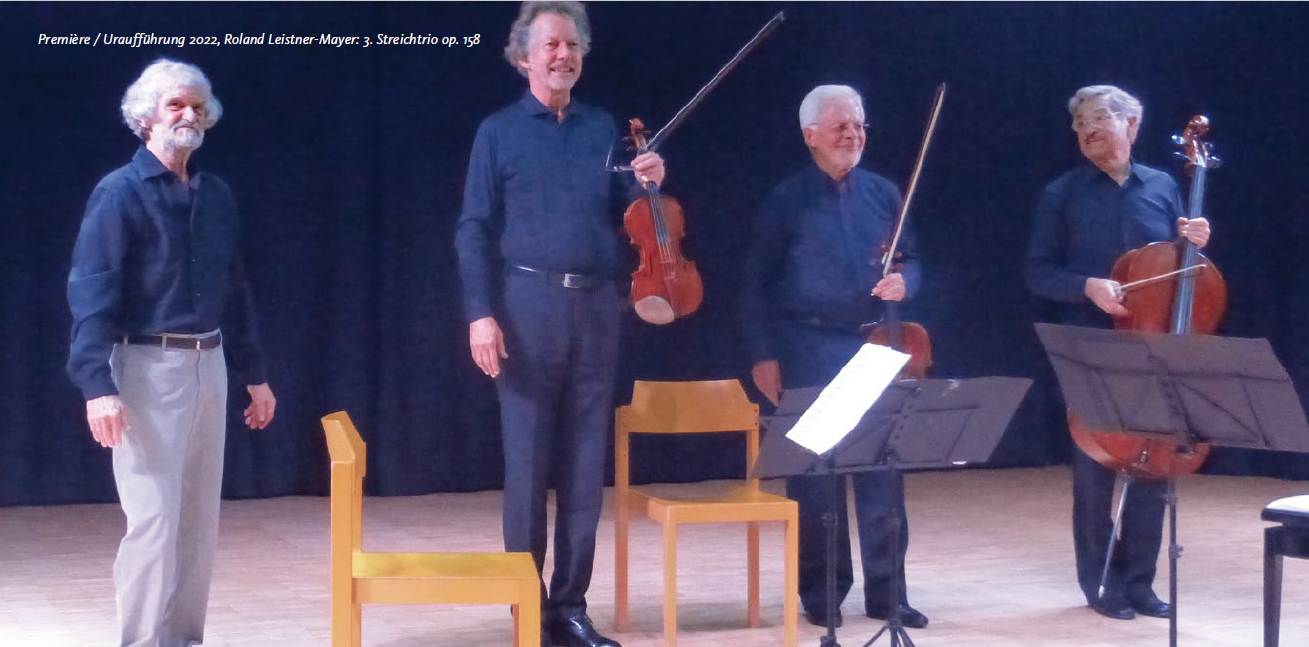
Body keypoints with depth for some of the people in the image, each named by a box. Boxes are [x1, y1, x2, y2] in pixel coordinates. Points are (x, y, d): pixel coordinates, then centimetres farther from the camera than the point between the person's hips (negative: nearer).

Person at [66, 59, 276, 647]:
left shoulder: (216, 196, 11)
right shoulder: (119, 193, -8)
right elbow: (90, 294, -13)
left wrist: (255, 375, 18)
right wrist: (97, 385, -23)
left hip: (208, 366, 7)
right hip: (148, 367, -6)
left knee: (199, 519, 10)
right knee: (153, 518, -8)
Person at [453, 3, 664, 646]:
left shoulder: (603, 128, 13)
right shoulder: (499, 132, 3)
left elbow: (621, 216, 16)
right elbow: (474, 230, -2)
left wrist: (646, 186, -5)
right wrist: (481, 313, -12)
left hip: (597, 306, 3)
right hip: (528, 304, -3)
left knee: (585, 467, 5)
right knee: (527, 466, -1)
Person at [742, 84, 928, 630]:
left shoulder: (884, 193, 7)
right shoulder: (787, 200, -2)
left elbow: (910, 261, 14)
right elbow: (758, 283, -1)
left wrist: (903, 282, -11)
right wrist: (764, 355, -6)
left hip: (875, 349, 3)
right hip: (810, 353, -3)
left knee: (882, 472, 3)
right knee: (813, 474, 3)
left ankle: (886, 591, 10)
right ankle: (822, 591, 13)